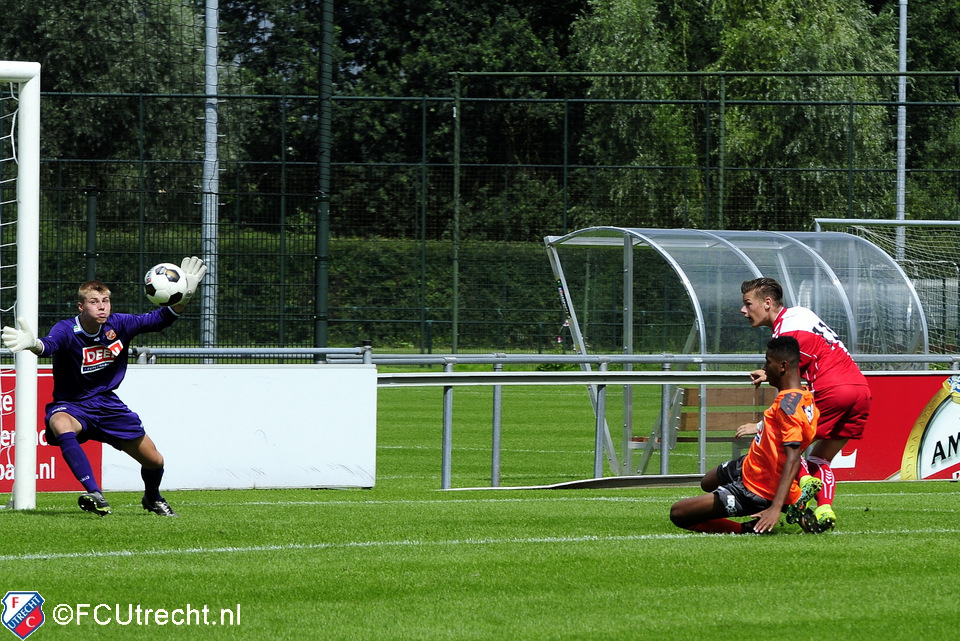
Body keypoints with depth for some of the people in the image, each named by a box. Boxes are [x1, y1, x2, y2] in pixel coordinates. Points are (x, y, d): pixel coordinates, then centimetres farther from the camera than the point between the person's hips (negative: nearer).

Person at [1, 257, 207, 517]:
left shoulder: (118, 325, -10)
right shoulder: (66, 330, -23)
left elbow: (160, 319, -6)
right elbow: (50, 344, -46)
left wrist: (184, 296, -22)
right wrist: (32, 344, -70)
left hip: (106, 403, 4)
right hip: (71, 405, -4)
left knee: (154, 461, 6)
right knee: (61, 426, -42)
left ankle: (152, 498, 42)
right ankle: (94, 494, -44)